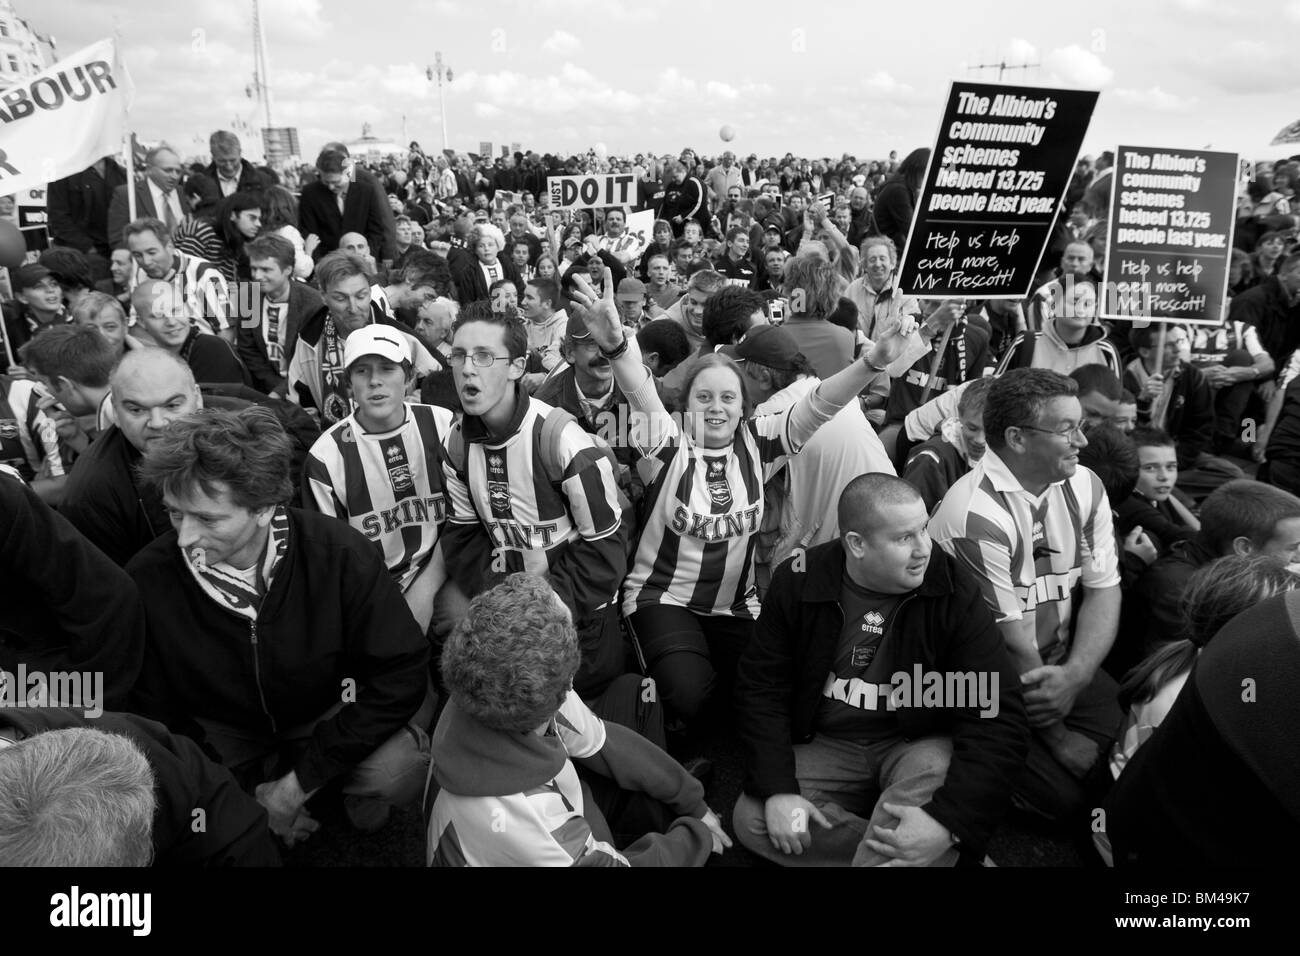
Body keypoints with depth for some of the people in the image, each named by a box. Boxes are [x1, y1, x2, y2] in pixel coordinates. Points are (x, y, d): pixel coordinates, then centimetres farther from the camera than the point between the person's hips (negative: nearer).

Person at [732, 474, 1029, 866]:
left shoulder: (954, 591, -15)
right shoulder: (798, 581, -9)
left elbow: (1000, 716, -19)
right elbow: (761, 687, -4)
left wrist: (949, 822, -32)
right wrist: (778, 789, -19)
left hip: (920, 746, -2)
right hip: (827, 747, 3)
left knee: (942, 773, -35)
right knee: (751, 820, -20)